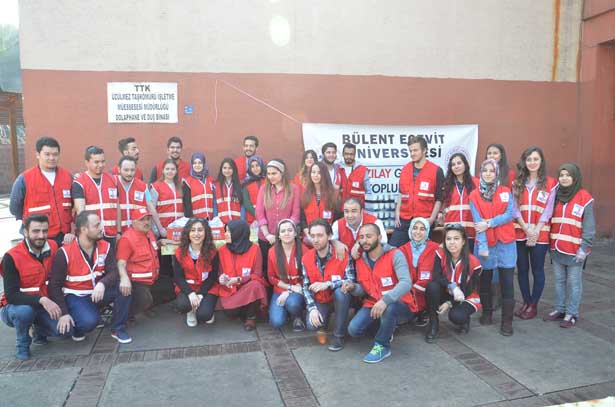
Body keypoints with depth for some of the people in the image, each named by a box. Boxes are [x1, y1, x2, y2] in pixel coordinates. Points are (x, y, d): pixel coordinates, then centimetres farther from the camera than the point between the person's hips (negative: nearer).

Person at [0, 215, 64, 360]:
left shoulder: (53, 247, -7)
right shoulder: (12, 257, -20)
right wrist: (41, 299, -39)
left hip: (44, 305, 4)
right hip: (14, 307, -4)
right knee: (24, 311, -38)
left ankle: (39, 330, 16)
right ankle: (22, 344, -5)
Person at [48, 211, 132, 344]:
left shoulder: (106, 247, -5)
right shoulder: (65, 253, -15)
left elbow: (113, 272, -14)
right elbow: (55, 285, -11)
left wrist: (102, 284, -37)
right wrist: (63, 313, -17)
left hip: (99, 292, 4)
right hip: (76, 296, -4)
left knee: (124, 287, -23)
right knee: (89, 321, -32)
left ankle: (117, 329, -6)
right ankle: (77, 328, 7)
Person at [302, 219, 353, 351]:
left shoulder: (343, 254, -20)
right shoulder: (306, 258, -8)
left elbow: (351, 281, -24)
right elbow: (306, 286, -5)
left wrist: (327, 284, -35)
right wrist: (312, 308, -19)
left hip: (340, 299, -2)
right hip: (320, 301, 2)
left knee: (341, 290, -36)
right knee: (312, 324, -26)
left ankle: (338, 335, -16)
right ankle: (323, 324, 16)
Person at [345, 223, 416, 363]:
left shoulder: (394, 254, -17)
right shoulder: (360, 261, 3)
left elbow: (406, 283, -29)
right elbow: (363, 289, 9)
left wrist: (385, 300, -44)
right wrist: (353, 287, -16)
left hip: (400, 305, -5)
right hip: (373, 304, 5)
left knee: (389, 308, -40)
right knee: (354, 329, -16)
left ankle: (382, 346, -11)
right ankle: (385, 328, 17)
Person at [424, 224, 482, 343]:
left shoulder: (473, 263, -17)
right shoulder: (440, 254, -14)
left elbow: (469, 290, -12)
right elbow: (436, 277, -24)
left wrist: (450, 303, -19)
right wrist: (452, 287, -41)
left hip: (466, 298, -2)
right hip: (446, 294, 2)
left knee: (456, 316, -33)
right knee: (432, 286, -31)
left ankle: (464, 319, 8)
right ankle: (434, 324, -11)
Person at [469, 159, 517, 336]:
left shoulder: (506, 192, 5)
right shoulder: (474, 195, 2)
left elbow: (510, 215, -6)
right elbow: (477, 222, -7)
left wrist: (489, 223, -17)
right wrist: (482, 246, -15)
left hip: (505, 243, 0)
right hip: (484, 243, 0)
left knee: (507, 281, -2)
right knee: (485, 280, 11)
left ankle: (507, 321, 5)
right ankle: (487, 313, 28)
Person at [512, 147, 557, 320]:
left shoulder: (550, 183, 0)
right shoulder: (517, 183, 7)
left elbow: (548, 211, -6)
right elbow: (515, 209, 0)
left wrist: (535, 231, -13)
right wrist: (527, 229, -12)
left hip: (540, 234, -2)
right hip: (520, 233, 3)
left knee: (537, 270, 6)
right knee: (522, 269, 8)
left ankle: (533, 305, 18)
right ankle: (526, 302, 22)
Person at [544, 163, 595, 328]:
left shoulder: (585, 198, -7)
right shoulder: (556, 196, 10)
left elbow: (589, 227, -9)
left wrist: (584, 248, -14)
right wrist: (551, 243, 6)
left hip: (575, 250, -5)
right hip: (556, 248, 5)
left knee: (574, 282, 5)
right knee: (559, 281, 15)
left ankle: (571, 314, 16)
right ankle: (559, 309, 27)